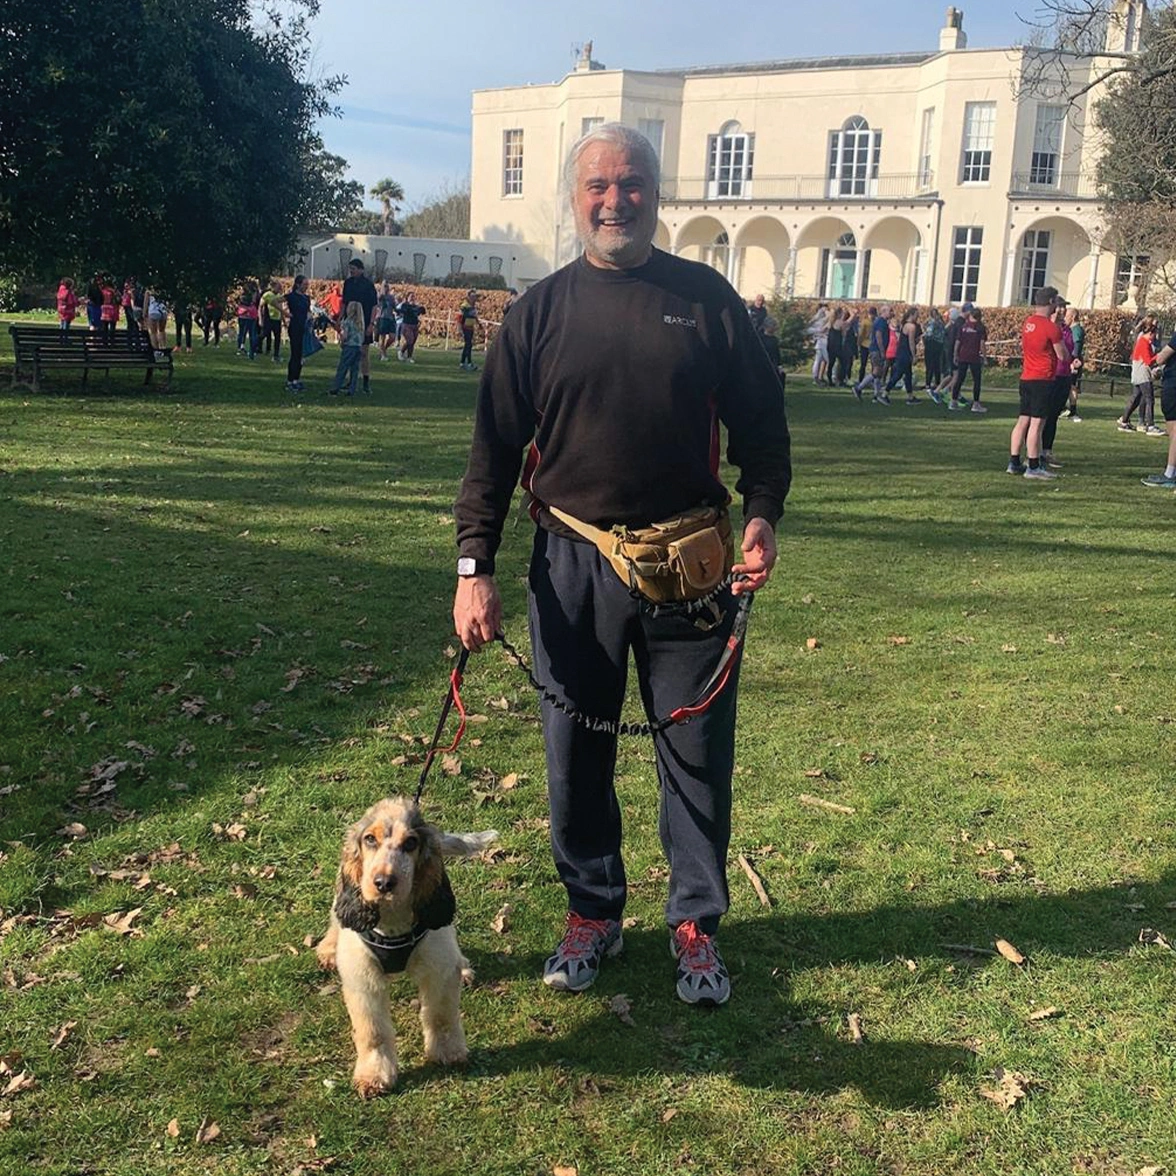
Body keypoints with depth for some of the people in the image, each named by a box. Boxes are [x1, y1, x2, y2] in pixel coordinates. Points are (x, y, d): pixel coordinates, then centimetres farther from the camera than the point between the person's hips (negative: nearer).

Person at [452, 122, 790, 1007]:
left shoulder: (706, 297, 4)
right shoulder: (540, 313, 4)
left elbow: (760, 420, 9)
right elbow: (495, 447, 4)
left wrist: (762, 516, -6)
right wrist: (475, 567, -4)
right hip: (572, 565, 1)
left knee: (698, 751, 7)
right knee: (577, 753, 9)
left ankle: (696, 921, 25)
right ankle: (593, 912, 28)